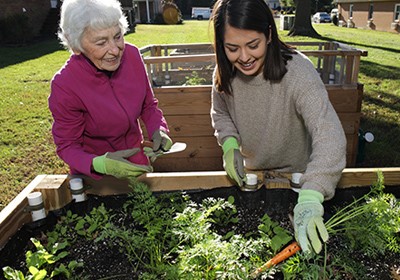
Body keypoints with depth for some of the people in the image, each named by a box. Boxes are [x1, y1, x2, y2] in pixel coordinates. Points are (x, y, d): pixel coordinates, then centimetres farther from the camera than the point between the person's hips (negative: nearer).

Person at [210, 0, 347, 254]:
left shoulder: (298, 71, -33)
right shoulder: (225, 73, -16)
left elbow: (329, 134, -43)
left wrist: (310, 197, -57)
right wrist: (230, 143, -17)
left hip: (296, 176, -3)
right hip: (250, 175, 4)